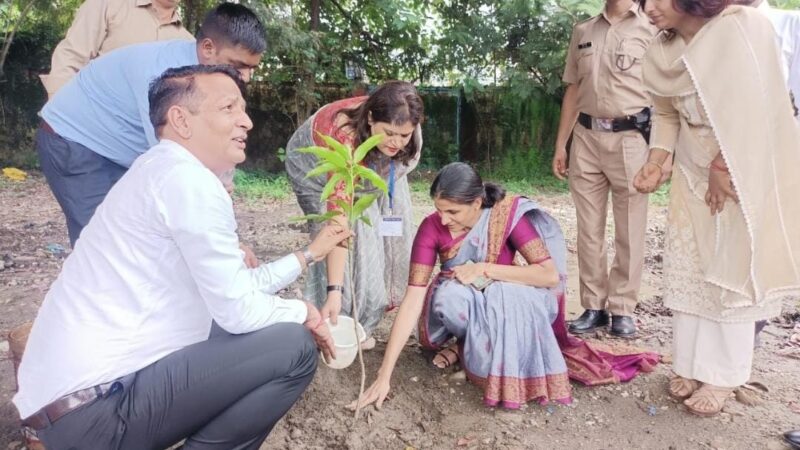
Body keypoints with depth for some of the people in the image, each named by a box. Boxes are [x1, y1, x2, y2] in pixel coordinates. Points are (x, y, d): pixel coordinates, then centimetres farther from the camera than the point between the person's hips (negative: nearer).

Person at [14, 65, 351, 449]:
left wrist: (309, 254, 22)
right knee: (294, 347, -14)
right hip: (95, 403, -10)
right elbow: (238, 311, -17)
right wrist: (302, 312, 1)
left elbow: (237, 288, 15)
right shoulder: (187, 179, -17)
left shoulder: (165, 174, 14)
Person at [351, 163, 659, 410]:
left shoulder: (507, 216, -23)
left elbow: (551, 275, -25)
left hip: (502, 303, 0)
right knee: (451, 296, -35)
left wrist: (485, 269, -30)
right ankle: (462, 344, -4)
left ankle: (473, 353, -9)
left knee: (513, 296, -36)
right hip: (462, 304, 0)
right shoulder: (431, 228, -21)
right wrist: (384, 375, -30)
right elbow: (412, 301, -25)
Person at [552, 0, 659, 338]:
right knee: (589, 230, 6)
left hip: (630, 138, -4)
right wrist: (560, 144, 12)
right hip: (586, 138, 4)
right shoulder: (582, 31, 15)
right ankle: (593, 306, 15)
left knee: (629, 232, 3)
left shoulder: (651, 29, 2)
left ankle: (622, 309, 13)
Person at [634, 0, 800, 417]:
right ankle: (690, 365, 17)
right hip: (694, 173, 6)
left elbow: (754, 106, -20)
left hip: (746, 172, -5)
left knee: (734, 271, -1)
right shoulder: (662, 51, 0)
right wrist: (656, 162, -6)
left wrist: (723, 167, -17)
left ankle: (723, 376, 10)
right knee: (686, 268, 5)